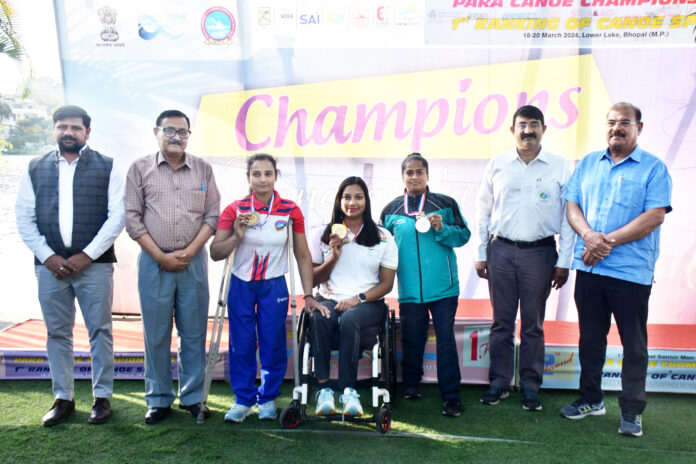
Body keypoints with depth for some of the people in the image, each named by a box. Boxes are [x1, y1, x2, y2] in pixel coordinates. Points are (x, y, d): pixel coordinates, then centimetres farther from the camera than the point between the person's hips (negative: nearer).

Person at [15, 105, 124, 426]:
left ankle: (102, 397, 15)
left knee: (100, 331, 2)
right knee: (57, 333, 9)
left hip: (95, 264, -2)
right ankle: (63, 398, 21)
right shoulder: (35, 169, 11)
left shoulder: (107, 168, 3)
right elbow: (24, 218, 7)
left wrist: (87, 255, -10)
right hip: (50, 264, 3)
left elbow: (117, 216, -4)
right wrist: (48, 256, -5)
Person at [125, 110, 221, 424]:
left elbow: (213, 215, 6)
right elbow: (132, 218, 1)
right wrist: (161, 256, -7)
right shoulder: (140, 169, 5)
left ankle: (192, 397, 19)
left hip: (194, 260, 1)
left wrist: (188, 252, -6)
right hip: (154, 261, -1)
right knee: (156, 333, 5)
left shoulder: (203, 169, 9)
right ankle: (158, 399, 19)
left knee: (194, 332, 5)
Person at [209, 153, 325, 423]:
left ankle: (268, 399, 25)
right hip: (241, 286, 0)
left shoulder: (290, 211, -4)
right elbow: (215, 253, -4)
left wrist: (308, 295, -3)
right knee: (241, 344, 4)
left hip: (274, 287, 0)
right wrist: (237, 236, -22)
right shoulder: (235, 210, -5)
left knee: (273, 344, 4)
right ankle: (243, 399, 23)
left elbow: (303, 256, 0)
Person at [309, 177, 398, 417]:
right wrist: (333, 257, -6)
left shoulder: (383, 237, 7)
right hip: (330, 299, 2)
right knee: (319, 320, -33)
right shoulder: (325, 235, 11)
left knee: (348, 320, -35)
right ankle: (324, 388, -27)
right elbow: (314, 280, 10)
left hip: (367, 303, -1)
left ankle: (348, 390, -27)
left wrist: (358, 298, -13)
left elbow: (387, 283, 3)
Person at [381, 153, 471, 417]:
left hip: (443, 287, -1)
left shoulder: (445, 204, 4)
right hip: (409, 289, 2)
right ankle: (410, 387, 29)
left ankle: (451, 396, 12)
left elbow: (464, 235, 3)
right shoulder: (391, 210, 9)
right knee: (412, 340, 11)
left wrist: (442, 229, -14)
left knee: (446, 340, 1)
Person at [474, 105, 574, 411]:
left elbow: (568, 216, 2)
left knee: (533, 325, 7)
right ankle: (499, 383, 21)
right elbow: (483, 211, 9)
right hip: (501, 250, 1)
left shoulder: (559, 167, 2)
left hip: (540, 252, -1)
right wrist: (481, 254, 6)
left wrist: (563, 261, -2)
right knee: (501, 322, 8)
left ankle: (530, 387, 20)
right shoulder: (497, 165, 6)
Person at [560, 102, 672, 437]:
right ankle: (591, 399, 29)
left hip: (631, 270, -4)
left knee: (634, 343, 4)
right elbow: (572, 205, 7)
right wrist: (589, 236, -12)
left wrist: (609, 241, -16)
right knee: (590, 337, 14)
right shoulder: (588, 163, 13)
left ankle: (631, 411, 17)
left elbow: (655, 215, -10)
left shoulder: (653, 167, 0)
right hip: (588, 268, 4)